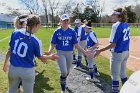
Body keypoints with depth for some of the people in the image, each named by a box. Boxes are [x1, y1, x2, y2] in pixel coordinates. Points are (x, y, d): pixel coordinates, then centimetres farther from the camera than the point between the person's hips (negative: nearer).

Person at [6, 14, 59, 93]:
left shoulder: (15, 33, -9)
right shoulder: (36, 41, -18)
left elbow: (10, 49, 3)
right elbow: (40, 57, -4)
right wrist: (50, 57, 16)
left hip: (13, 68, 3)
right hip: (27, 70, -3)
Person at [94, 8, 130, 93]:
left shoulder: (116, 25, -20)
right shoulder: (127, 25, 4)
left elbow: (113, 44, -23)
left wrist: (100, 50, -20)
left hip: (117, 54, -8)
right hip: (126, 53, 8)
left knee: (115, 76, 6)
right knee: (123, 73, 22)